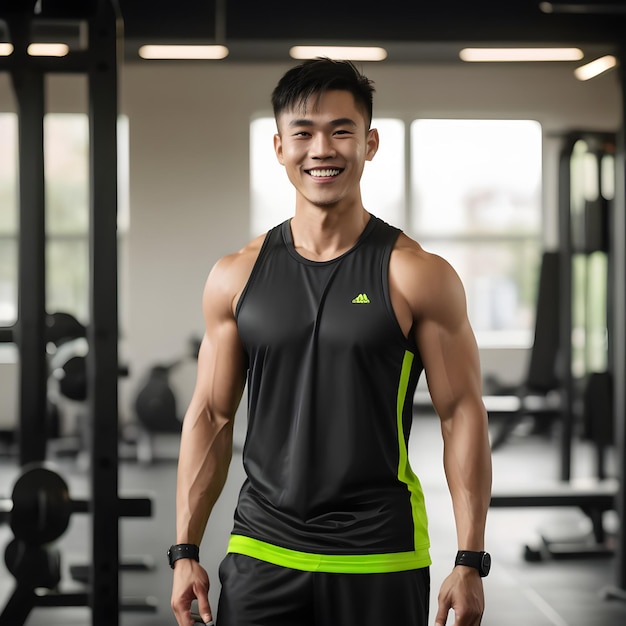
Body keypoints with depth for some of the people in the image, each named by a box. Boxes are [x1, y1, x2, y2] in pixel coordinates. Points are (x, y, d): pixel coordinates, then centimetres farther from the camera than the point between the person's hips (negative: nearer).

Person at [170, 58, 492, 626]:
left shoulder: (418, 276, -4)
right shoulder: (235, 277, 4)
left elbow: (463, 415, -4)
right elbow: (211, 416, 8)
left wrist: (470, 563, -8)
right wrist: (186, 552, 5)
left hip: (380, 562, -2)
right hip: (260, 553, 2)